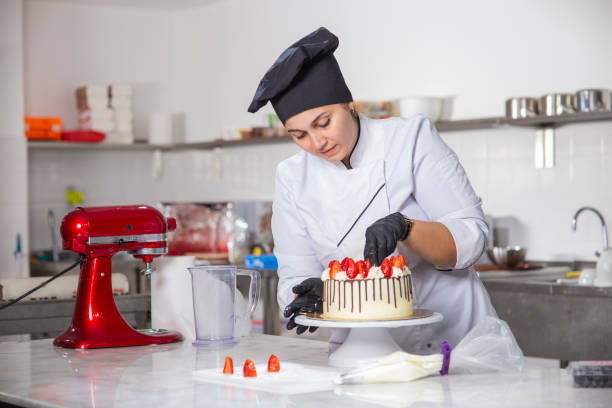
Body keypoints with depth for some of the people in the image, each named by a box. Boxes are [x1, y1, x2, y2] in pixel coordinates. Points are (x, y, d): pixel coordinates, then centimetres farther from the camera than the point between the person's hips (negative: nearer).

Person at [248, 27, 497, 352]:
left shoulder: (411, 138, -6)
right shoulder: (292, 177, 2)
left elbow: (471, 238, -8)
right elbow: (295, 277, 4)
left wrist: (404, 227, -25)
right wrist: (314, 295, -19)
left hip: (450, 335, -5)